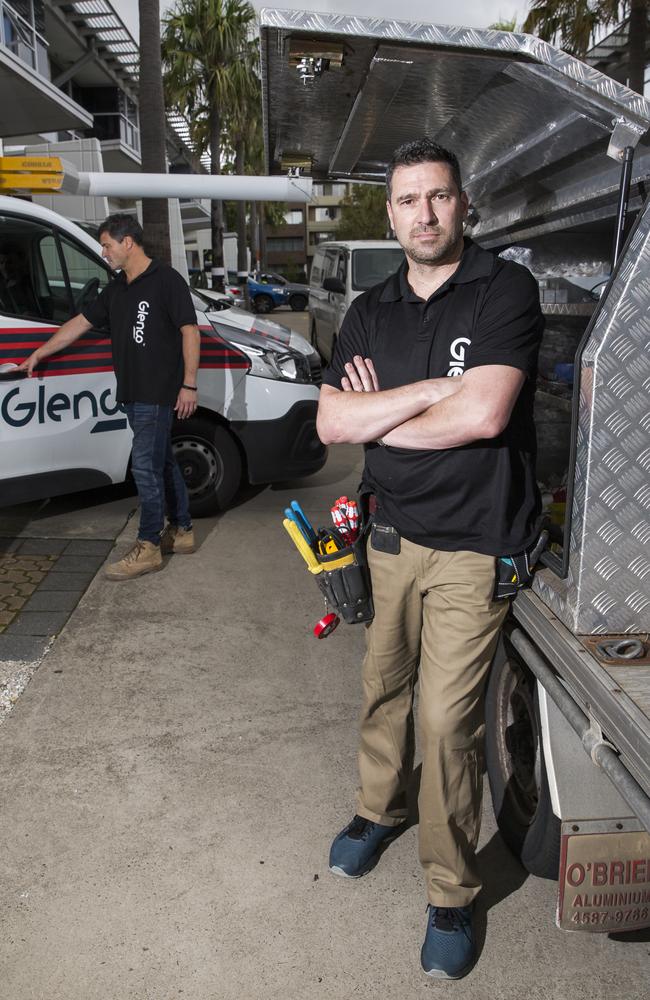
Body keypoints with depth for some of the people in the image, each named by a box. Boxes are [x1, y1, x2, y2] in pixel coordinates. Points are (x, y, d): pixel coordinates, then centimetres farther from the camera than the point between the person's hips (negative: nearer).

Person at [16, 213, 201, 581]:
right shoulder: (116, 290, 15)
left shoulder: (166, 280, -9)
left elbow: (190, 331, -12)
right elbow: (80, 323, 20)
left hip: (159, 392, -8)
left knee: (146, 465, -9)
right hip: (133, 393, 8)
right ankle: (182, 531, 25)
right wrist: (38, 355, 23)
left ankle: (148, 547, -2)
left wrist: (189, 384, -16)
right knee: (162, 462, 14)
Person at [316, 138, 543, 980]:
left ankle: (452, 895, 20)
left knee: (447, 719, -2)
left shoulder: (505, 290, -7)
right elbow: (330, 424, -5)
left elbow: (484, 415, -22)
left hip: (472, 547, -5)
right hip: (392, 534, 5)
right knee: (384, 687, 17)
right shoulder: (369, 313, 7)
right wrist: (437, 386, -15)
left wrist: (376, 420, -9)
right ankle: (378, 811, 43)